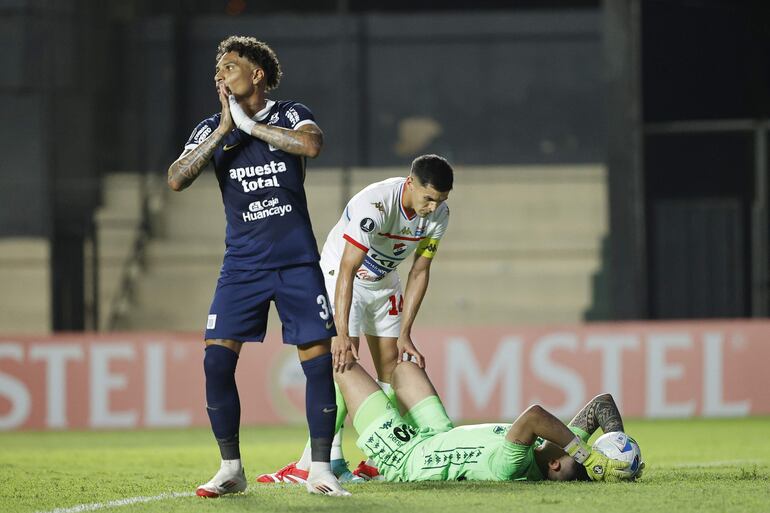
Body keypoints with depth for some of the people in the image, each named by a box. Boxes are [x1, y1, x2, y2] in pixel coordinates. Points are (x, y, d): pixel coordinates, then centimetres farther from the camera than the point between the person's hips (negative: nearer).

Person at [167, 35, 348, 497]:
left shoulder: (291, 116, 0)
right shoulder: (212, 129, 5)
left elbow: (312, 144, -24)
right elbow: (177, 180, -10)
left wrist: (249, 124, -17)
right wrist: (224, 130, -14)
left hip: (298, 263, -2)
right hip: (242, 264, 2)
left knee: (318, 359, -5)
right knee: (217, 359, -9)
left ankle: (320, 469, 4)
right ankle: (231, 469, 2)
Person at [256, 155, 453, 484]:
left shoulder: (439, 214, -15)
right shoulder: (374, 204, -36)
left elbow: (419, 272, -7)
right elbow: (347, 271, -38)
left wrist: (405, 335, -11)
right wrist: (342, 333, -43)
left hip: (384, 282, 7)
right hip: (339, 274, -7)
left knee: (393, 369, 1)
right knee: (342, 364, -20)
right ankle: (331, 459, -23)